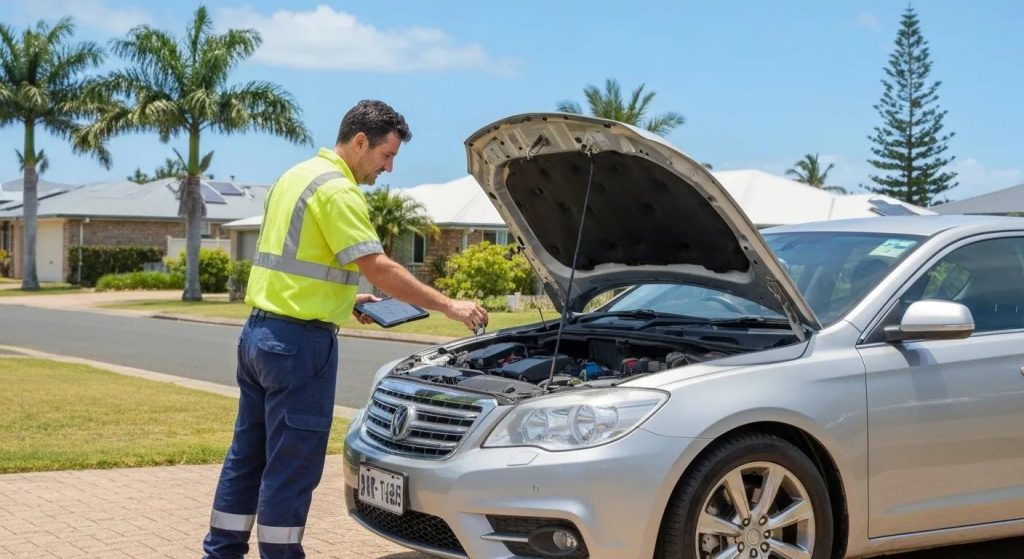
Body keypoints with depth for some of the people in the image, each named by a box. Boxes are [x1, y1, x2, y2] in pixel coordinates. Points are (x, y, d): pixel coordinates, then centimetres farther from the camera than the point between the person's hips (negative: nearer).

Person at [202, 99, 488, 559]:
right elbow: (379, 268, -20)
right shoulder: (337, 189, -15)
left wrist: (345, 297, 18)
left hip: (259, 331, 10)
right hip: (299, 341, -10)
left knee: (249, 453, 16)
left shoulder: (295, 176, 16)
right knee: (291, 465, -1)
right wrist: (448, 306, -15)